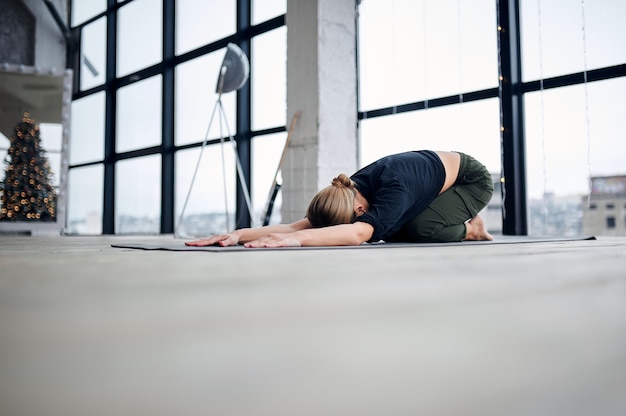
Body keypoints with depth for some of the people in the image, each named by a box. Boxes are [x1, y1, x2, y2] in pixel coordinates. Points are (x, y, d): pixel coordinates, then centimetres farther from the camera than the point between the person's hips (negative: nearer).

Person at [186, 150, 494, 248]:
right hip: (435, 175, 7)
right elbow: (298, 225, -35)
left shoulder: (394, 192, -44)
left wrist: (295, 240, -74)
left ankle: (469, 228, 4)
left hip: (471, 178, -7)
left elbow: (357, 234, -62)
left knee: (422, 229, -30)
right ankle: (461, 225, 21)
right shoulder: (352, 191, -25)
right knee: (391, 231, -3)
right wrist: (240, 234, -49)